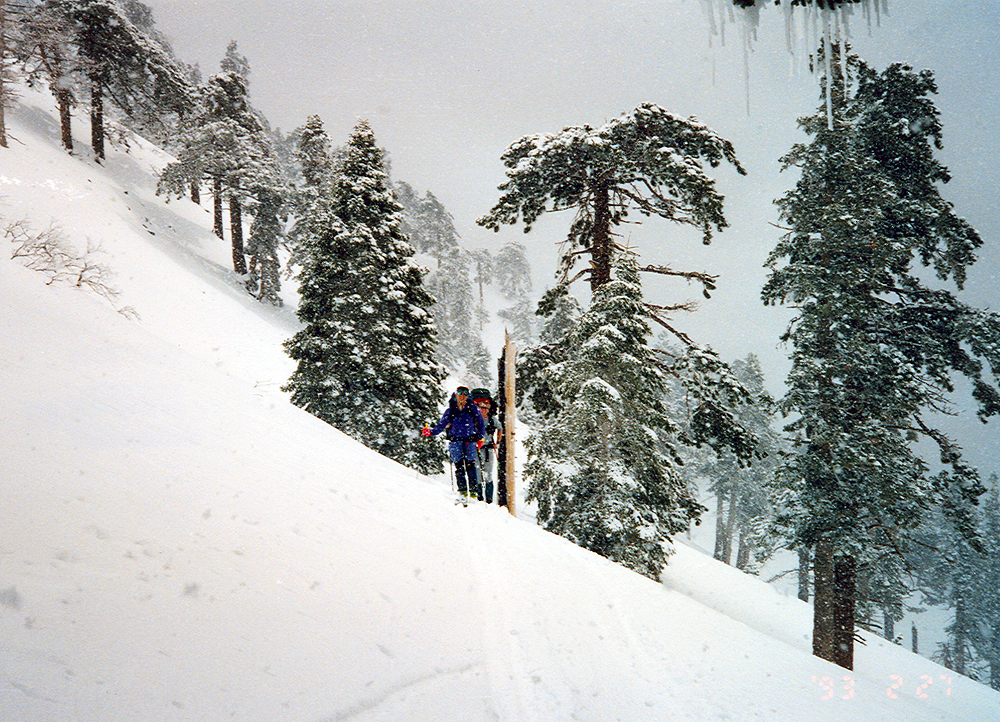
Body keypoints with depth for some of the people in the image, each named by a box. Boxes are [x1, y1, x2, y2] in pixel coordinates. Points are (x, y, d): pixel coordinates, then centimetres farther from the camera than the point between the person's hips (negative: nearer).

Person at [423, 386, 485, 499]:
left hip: (470, 440, -1)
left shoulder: (473, 408, 9)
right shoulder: (450, 410, 11)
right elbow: (441, 425, 10)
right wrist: (431, 432, -6)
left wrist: (479, 437, 2)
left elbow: (480, 424, 13)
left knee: (470, 464, -11)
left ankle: (473, 490, -9)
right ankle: (462, 490, -4)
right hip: (455, 441, 1)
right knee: (459, 465, -6)